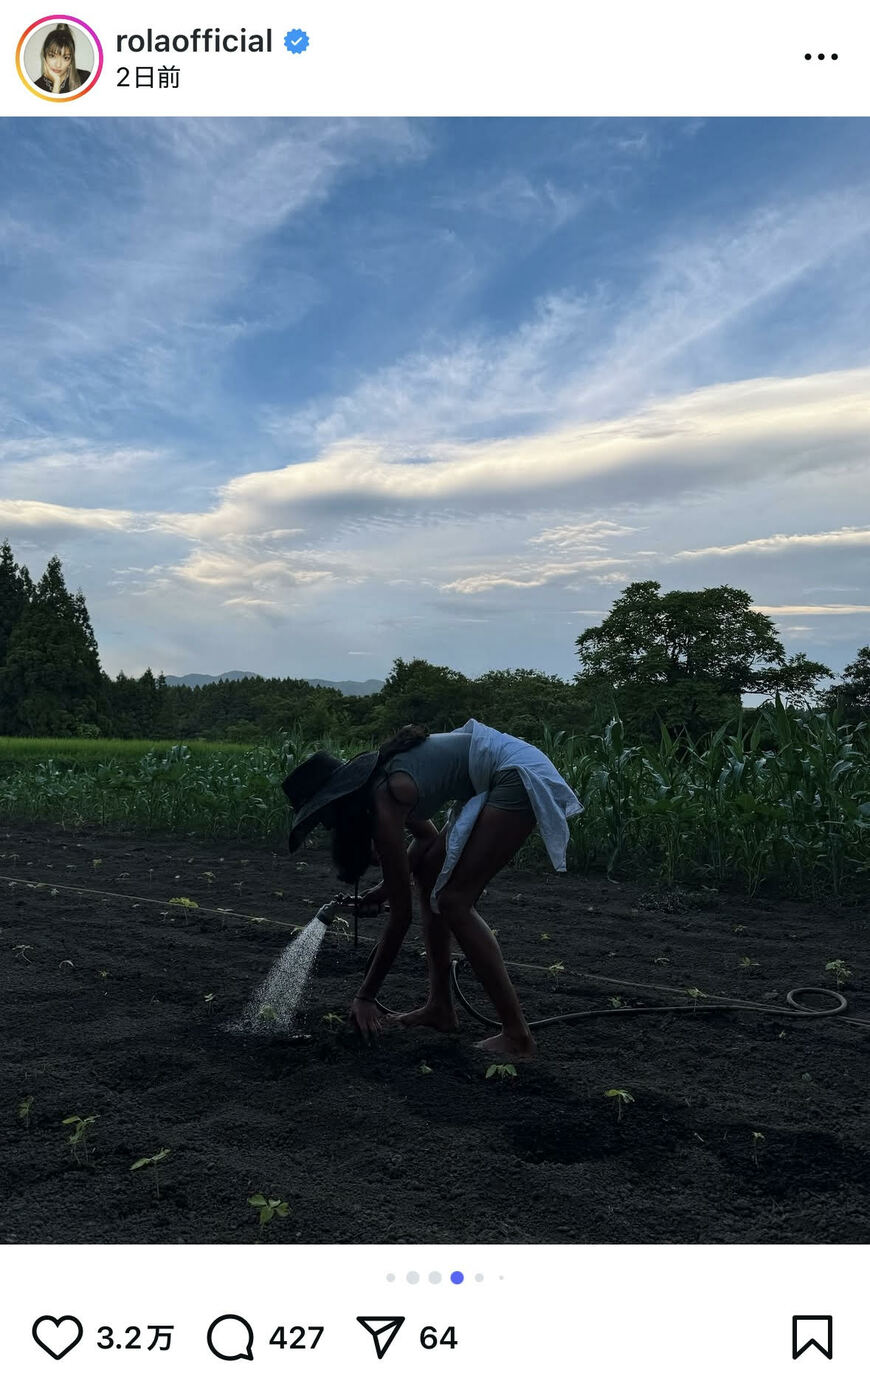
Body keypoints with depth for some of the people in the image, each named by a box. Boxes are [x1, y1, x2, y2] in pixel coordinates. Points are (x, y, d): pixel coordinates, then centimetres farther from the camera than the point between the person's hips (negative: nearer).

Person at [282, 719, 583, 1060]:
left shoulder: (383, 801, -20)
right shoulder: (373, 777, 6)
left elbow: (401, 915, -15)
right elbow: (427, 835, 21)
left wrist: (365, 997, -8)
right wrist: (386, 888, 8)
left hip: (519, 777, -10)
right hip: (498, 779, 10)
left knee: (453, 901, -10)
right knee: (427, 872, 14)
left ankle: (517, 1035, -8)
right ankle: (441, 1008, 19)